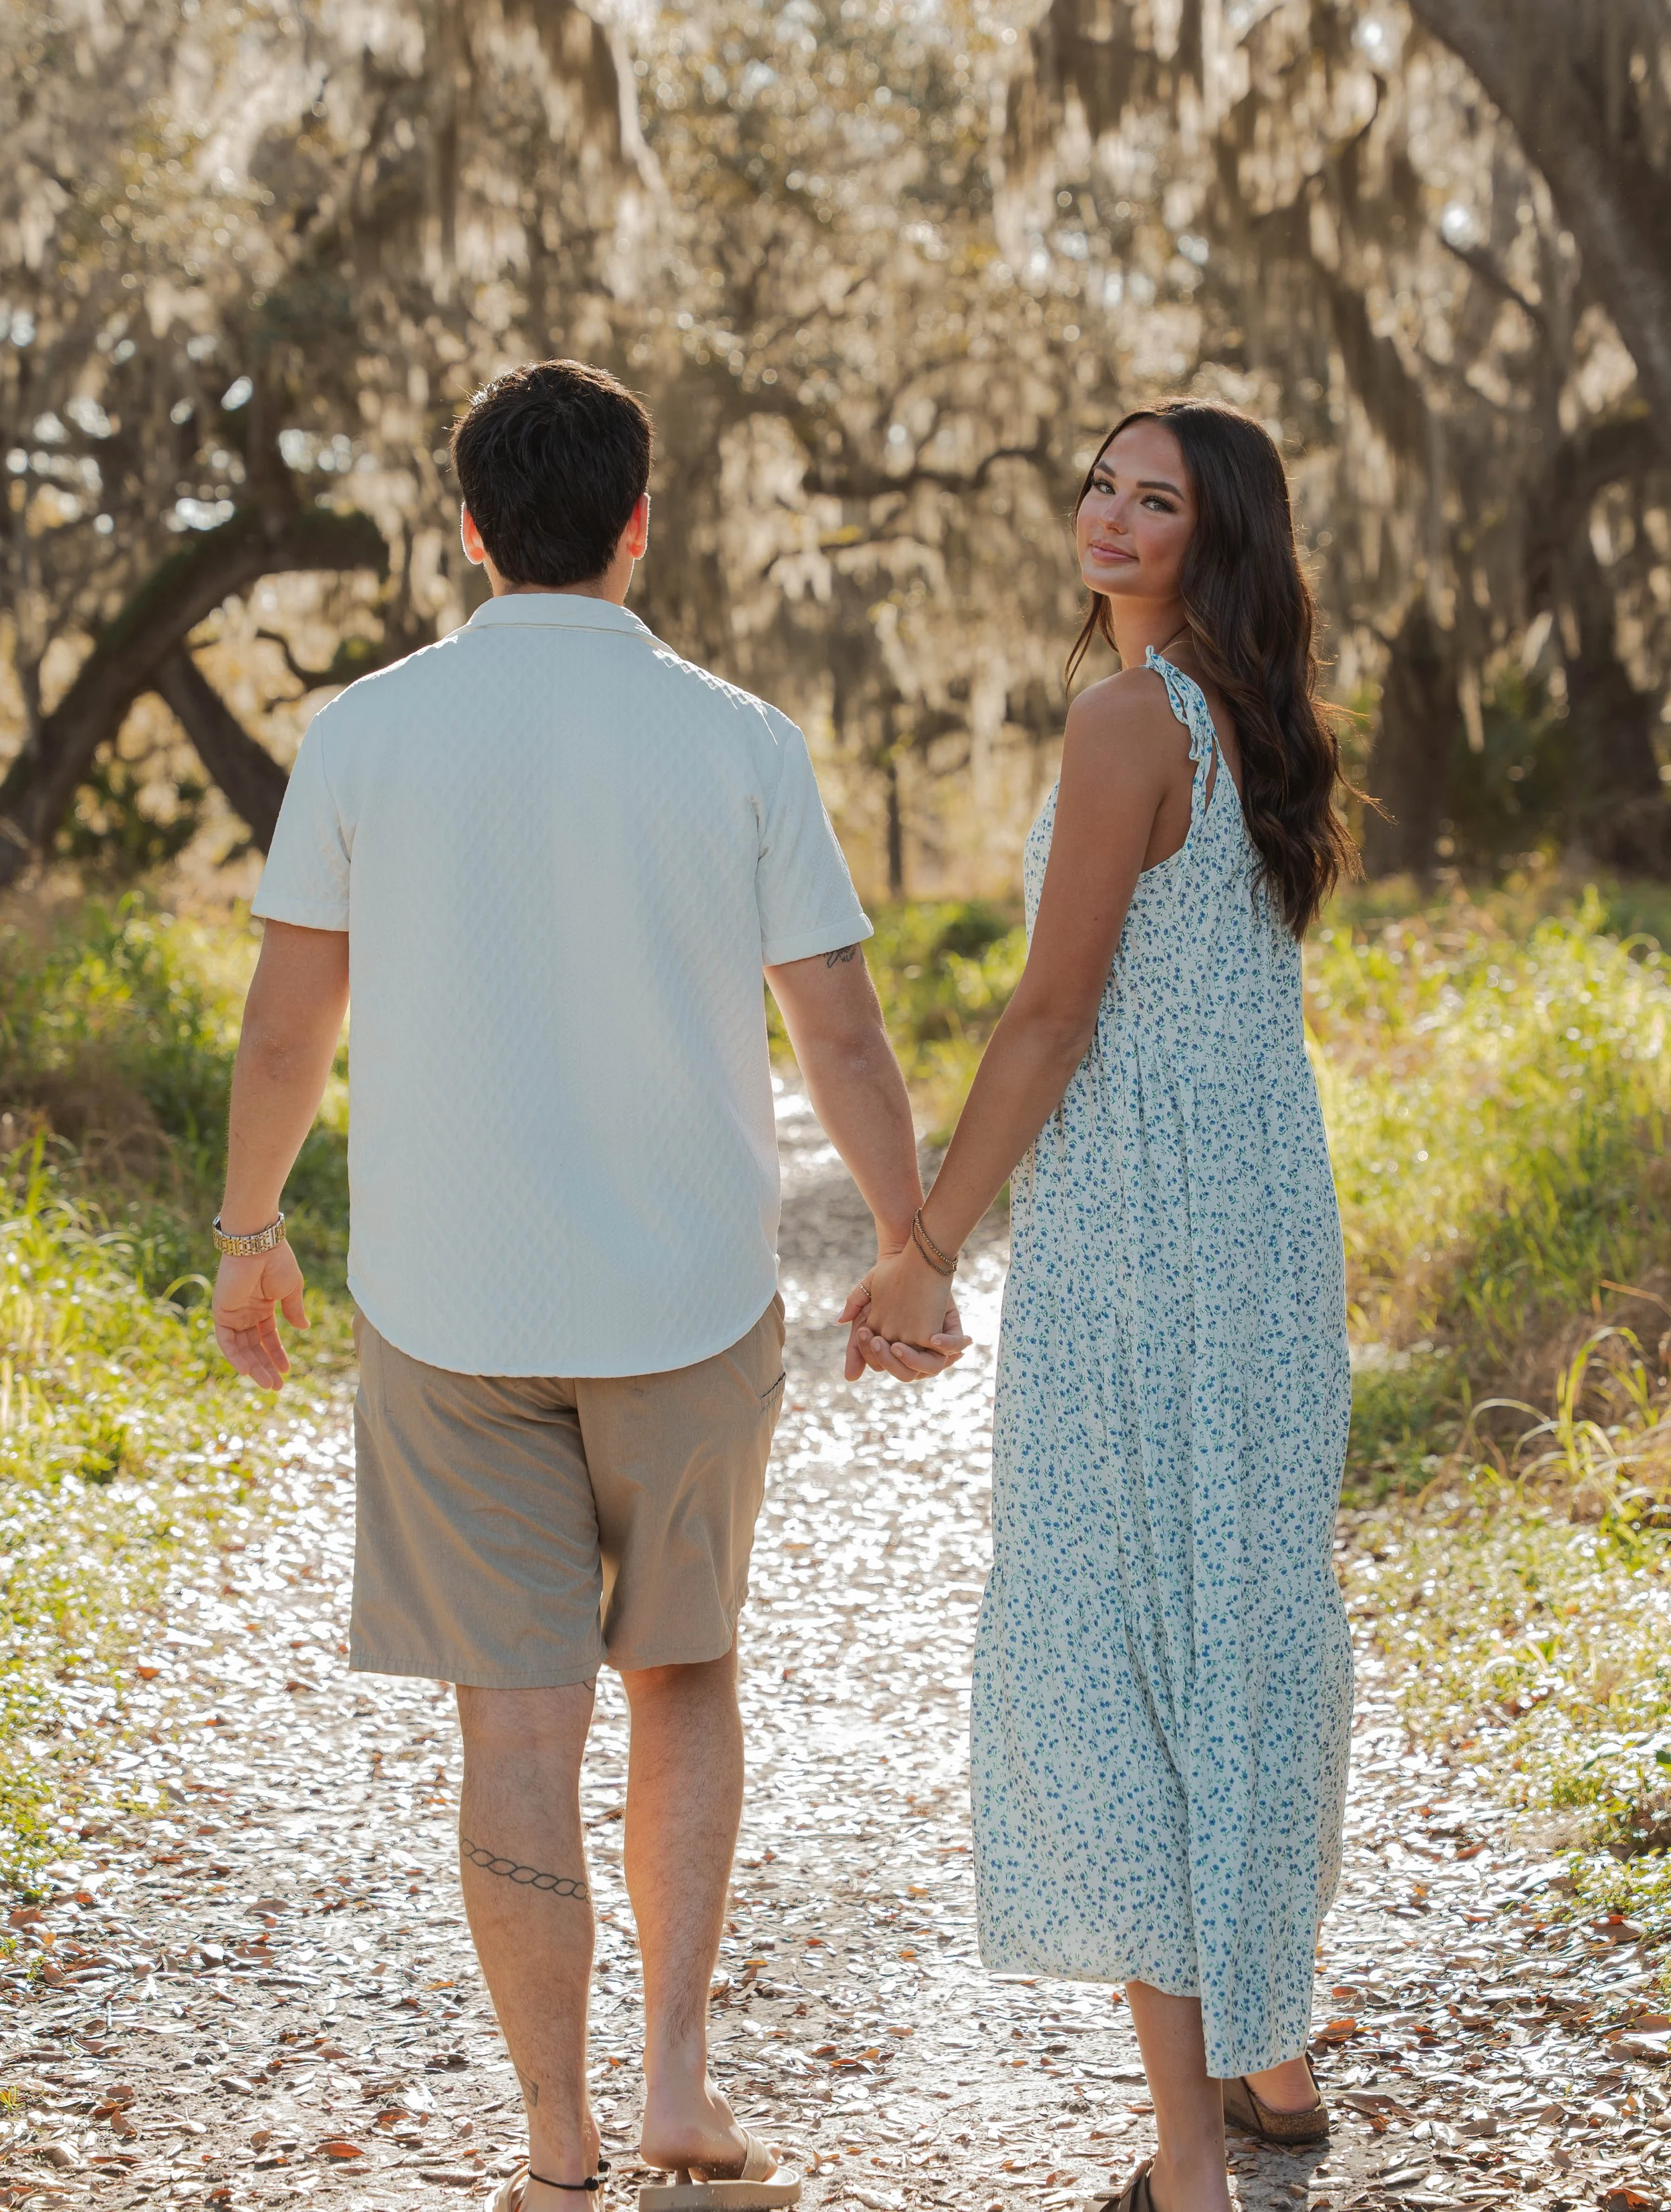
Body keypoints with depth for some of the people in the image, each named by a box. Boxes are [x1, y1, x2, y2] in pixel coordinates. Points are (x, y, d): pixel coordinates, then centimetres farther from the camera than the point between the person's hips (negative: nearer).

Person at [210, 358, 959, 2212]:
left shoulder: (363, 737, -4)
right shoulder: (739, 747, -5)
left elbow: (284, 1028, 2)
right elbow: (840, 1035, -2)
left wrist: (247, 1238, 17)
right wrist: (913, 1255, 11)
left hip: (445, 1305, 0)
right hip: (692, 1298, 0)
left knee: (519, 1727, 5)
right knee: (684, 1677, 20)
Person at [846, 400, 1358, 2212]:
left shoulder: (1130, 719, -14)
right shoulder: (1262, 722, 12)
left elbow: (1054, 1015, -16)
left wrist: (928, 1250, -10)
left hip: (1131, 1216, -9)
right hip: (1273, 1199, 9)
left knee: (1109, 1650, -4)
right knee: (1248, 1618, 18)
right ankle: (1269, 2057, 31)